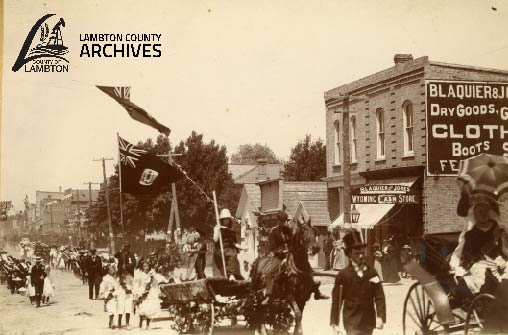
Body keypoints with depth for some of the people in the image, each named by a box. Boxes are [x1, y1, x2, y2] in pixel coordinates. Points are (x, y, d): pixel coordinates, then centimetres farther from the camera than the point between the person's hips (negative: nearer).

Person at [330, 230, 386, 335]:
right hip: (352, 322, -3)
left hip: (369, 322, 3)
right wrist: (334, 323, -5)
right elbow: (336, 300, -3)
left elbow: (379, 296, 0)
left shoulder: (372, 273, 4)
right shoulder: (343, 275, -3)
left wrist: (380, 316, -12)